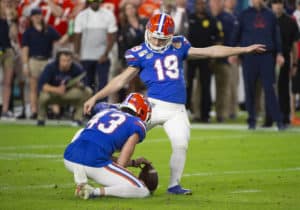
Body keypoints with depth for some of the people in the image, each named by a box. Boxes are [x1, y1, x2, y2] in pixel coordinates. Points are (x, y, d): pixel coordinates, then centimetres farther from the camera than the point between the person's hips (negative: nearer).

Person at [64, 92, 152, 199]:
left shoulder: (105, 111, 30)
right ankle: (96, 192, -14)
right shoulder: (137, 125, 12)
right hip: (94, 165, -6)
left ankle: (80, 183, 16)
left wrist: (133, 162, 40)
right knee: (142, 191, 6)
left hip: (69, 159, 6)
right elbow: (120, 164, 7)